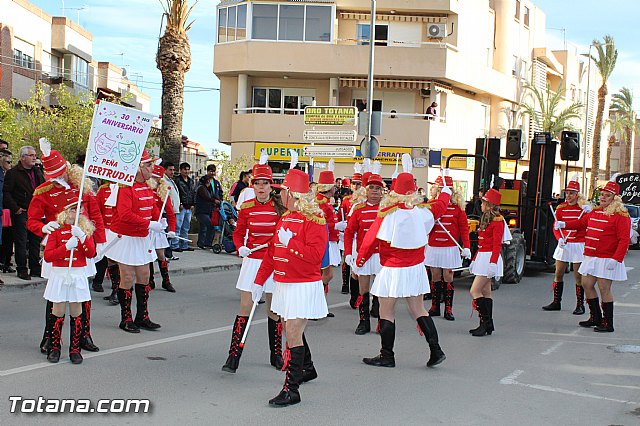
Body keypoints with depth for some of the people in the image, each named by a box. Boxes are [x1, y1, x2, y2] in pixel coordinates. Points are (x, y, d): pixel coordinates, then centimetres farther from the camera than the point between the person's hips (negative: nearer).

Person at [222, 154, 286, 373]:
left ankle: (276, 355, 23)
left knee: (274, 310, 9)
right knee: (245, 308, -4)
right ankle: (234, 355, 0)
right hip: (252, 261, 0)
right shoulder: (246, 207, -1)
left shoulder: (280, 207, -3)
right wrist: (241, 248, -11)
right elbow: (238, 234, 7)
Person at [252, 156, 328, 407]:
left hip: (304, 286, -9)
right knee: (292, 331, 20)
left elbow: (315, 255, -23)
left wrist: (290, 242, -23)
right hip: (283, 284, 9)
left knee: (293, 334, -11)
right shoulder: (285, 217, 12)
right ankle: (307, 369, 41)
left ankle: (292, 389, -7)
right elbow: (272, 252, 16)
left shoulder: (314, 219, -14)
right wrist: (259, 282, 14)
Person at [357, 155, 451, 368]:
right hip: (415, 268, 5)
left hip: (392, 270, -5)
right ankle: (436, 351, 12)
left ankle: (387, 356, 10)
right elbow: (440, 205, 19)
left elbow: (372, 239, -11)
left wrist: (361, 259, 5)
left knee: (386, 312, 5)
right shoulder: (422, 211, -2)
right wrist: (446, 191, 41)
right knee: (418, 310, 15)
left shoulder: (387, 214, -17)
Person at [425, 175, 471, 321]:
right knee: (435, 277, 8)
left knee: (448, 278, 2)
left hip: (450, 248, -2)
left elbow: (464, 228, -2)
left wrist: (466, 247, -8)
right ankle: (435, 307, 17)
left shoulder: (457, 207, -3)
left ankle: (448, 309, 8)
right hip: (433, 247, 2)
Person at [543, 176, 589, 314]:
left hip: (578, 245, -4)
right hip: (563, 244, 4)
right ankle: (556, 302, 18)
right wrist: (559, 238, -11)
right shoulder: (561, 208, 6)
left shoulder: (584, 208, -4)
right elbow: (556, 227, 7)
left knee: (578, 276, 0)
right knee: (558, 274, 7)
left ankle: (580, 305, 9)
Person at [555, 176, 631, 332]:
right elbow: (581, 223, 29)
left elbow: (624, 240, -17)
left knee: (604, 289, -6)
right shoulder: (595, 212, 13)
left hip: (607, 260, -8)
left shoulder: (620, 216, -11)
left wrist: (616, 259, -24)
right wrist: (564, 224, 14)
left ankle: (608, 324, 4)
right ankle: (596, 318, 25)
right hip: (591, 258, 8)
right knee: (587, 285, 11)